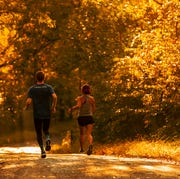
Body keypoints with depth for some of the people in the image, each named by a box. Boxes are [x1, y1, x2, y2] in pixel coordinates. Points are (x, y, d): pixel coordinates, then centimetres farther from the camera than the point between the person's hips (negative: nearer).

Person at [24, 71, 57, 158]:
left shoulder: (32, 89, -1)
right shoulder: (48, 87, -1)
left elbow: (29, 101, -11)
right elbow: (54, 96, -18)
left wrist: (26, 107, 10)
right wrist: (53, 107, -3)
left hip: (37, 115, -1)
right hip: (47, 114, 1)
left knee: (39, 133, 9)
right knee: (46, 130, 20)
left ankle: (42, 150, -7)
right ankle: (48, 139, -14)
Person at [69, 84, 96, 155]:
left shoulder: (80, 98, -5)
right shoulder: (92, 98, 2)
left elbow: (78, 106, -23)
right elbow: (93, 110, 7)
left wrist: (72, 108, -8)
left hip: (81, 117, 0)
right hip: (89, 117, 0)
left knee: (82, 134, 19)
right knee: (89, 134, -10)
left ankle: (81, 148, 28)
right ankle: (90, 145, -39)